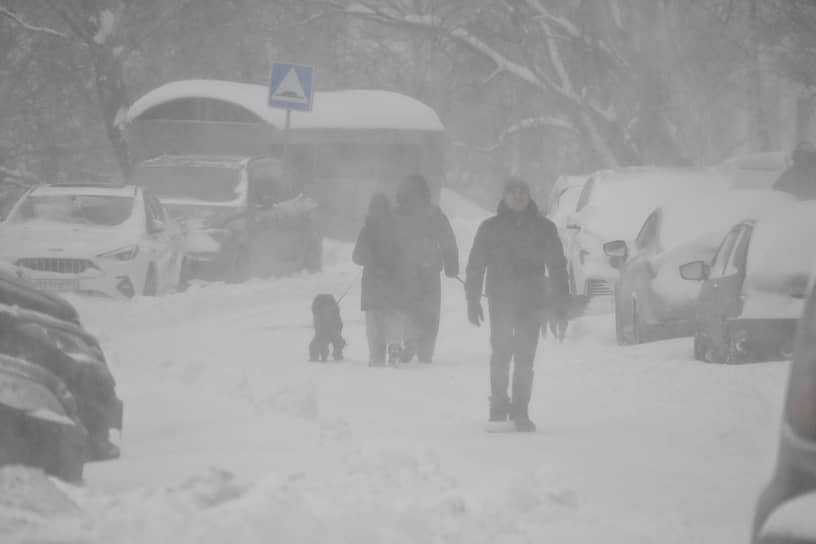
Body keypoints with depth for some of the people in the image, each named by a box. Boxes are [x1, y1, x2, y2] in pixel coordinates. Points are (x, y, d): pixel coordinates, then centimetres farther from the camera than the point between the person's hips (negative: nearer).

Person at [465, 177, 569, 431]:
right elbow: (475, 266, 7)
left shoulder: (543, 228, 7)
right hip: (500, 301, -1)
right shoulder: (490, 228, 5)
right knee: (501, 354, -5)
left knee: (525, 357, -2)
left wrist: (560, 299, 5)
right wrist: (473, 300, 1)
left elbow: (557, 265, 11)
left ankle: (520, 411, 3)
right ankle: (499, 408, 3)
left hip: (532, 301, 1)